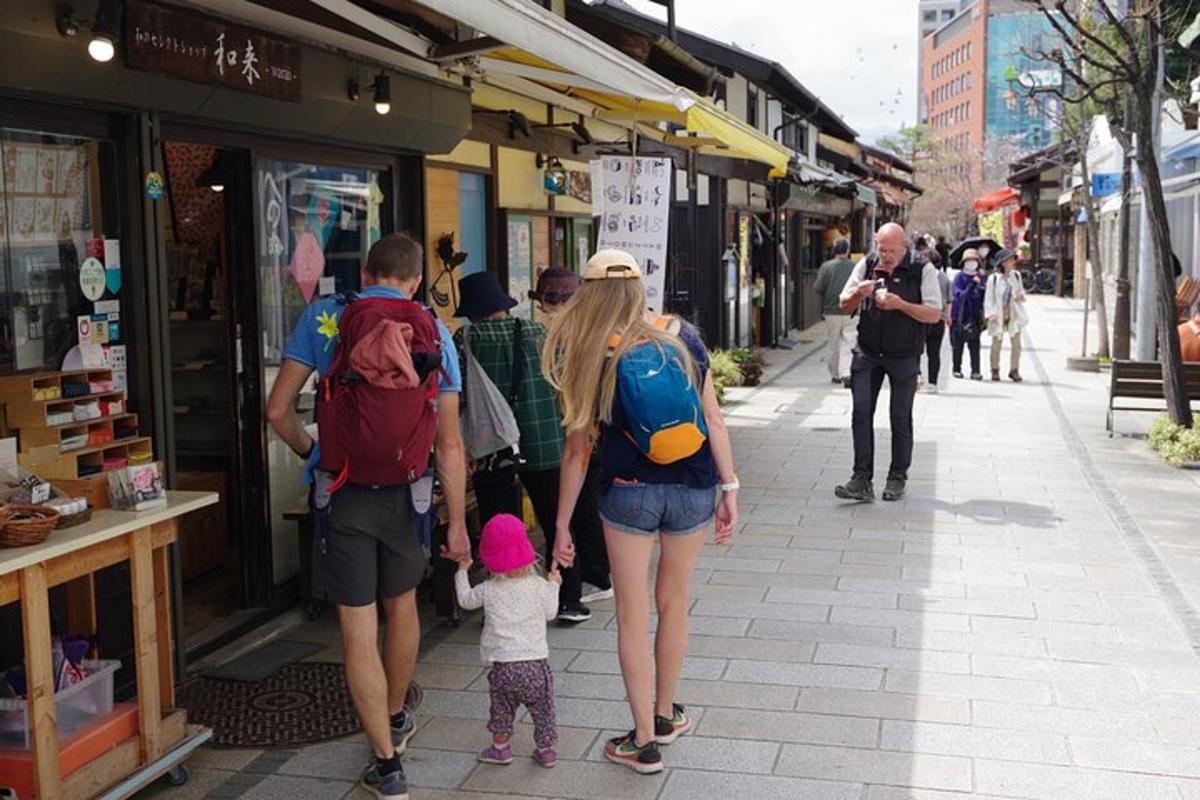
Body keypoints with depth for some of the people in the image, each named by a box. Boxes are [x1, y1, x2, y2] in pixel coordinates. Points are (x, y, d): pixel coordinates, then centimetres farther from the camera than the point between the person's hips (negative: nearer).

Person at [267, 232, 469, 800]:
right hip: (403, 492, 2)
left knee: (358, 628, 4)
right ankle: (396, 720, 44)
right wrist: (457, 522, 1)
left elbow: (278, 410, -4)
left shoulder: (323, 317, -2)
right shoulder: (433, 332, 0)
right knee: (401, 605, 23)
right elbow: (449, 443, -3)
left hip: (343, 492, -2)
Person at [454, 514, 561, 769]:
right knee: (542, 709, 14)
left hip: (502, 665, 0)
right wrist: (554, 586, 24)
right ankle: (546, 750, 21)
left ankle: (501, 747, 28)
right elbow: (551, 613, 10)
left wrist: (462, 571, 29)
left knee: (502, 707, 19)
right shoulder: (539, 586, -5)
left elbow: (465, 600, 16)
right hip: (535, 662, 0)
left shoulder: (488, 590, -3)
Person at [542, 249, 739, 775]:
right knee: (673, 603, 20)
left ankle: (644, 742, 17)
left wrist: (562, 526, 7)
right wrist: (730, 489, 6)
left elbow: (577, 450, -1)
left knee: (632, 617, 10)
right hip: (692, 491, 3)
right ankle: (665, 716, 37)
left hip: (628, 493, -2)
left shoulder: (586, 358, -4)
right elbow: (713, 419, -1)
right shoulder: (682, 338, 0)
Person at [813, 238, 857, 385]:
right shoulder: (855, 267, -4)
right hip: (850, 312, 0)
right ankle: (846, 373, -15)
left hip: (831, 311, 0)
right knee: (848, 344, 1)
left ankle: (835, 374, 20)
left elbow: (818, 287, -9)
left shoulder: (826, 266, -6)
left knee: (833, 345, 12)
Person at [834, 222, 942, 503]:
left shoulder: (922, 270, -7)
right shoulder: (866, 265, 2)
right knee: (861, 413, -6)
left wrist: (900, 304, -22)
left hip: (904, 356, -2)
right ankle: (862, 480, -4)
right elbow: (844, 305, 9)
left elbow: (934, 314, -9)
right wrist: (858, 294, -14)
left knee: (900, 418, 6)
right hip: (867, 352, 2)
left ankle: (897, 479, 18)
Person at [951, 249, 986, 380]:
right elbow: (959, 294, -17)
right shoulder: (959, 277, -4)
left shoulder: (979, 277, 9)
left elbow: (983, 297, 14)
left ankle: (976, 371, -1)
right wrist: (972, 286, -29)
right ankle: (957, 369, 16)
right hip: (960, 315, -3)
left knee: (975, 344, -1)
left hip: (975, 316, 3)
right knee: (958, 343, 6)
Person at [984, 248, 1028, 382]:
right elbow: (988, 298, -7)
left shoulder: (1016, 275, 4)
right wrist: (991, 314, -18)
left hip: (1014, 314, 3)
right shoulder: (993, 278, -7)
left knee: (1016, 343, -1)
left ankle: (1014, 370, 10)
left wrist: (1021, 296, -7)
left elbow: (1021, 291, 17)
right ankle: (995, 370, 17)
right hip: (998, 315, -3)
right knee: (997, 343, 3)